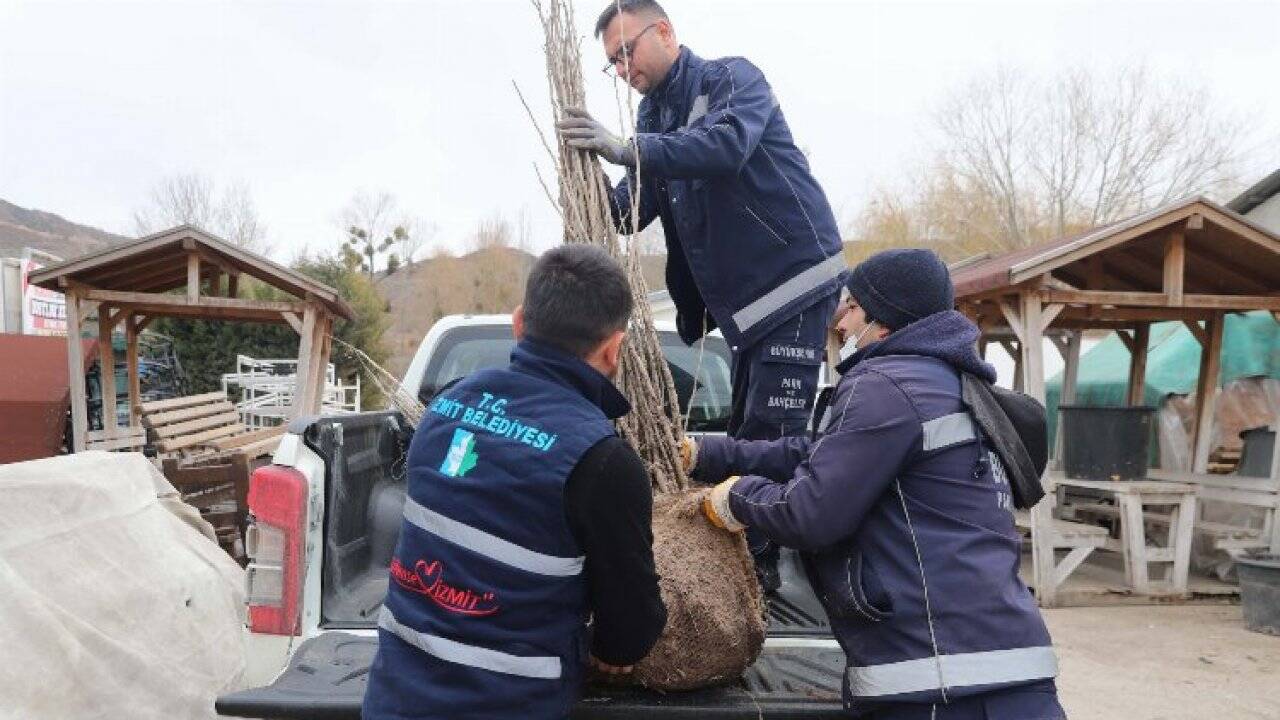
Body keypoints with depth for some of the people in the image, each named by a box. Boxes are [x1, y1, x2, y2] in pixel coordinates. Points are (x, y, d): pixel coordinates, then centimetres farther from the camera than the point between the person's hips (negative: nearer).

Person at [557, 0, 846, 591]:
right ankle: (745, 562, 25)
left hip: (795, 280, -8)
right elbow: (630, 211, 3)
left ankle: (762, 564, -4)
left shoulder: (733, 79, -8)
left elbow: (728, 144, -31)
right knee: (744, 434, 13)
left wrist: (627, 150, -38)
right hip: (742, 298, 9)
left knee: (772, 432, -12)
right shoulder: (653, 117, 14)